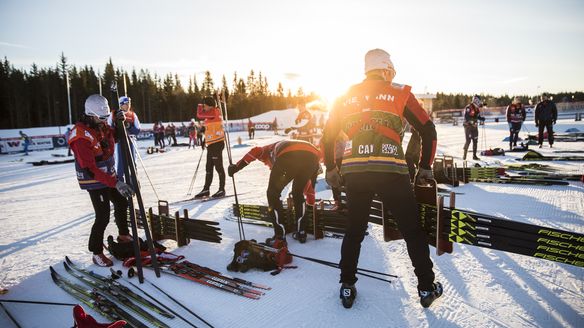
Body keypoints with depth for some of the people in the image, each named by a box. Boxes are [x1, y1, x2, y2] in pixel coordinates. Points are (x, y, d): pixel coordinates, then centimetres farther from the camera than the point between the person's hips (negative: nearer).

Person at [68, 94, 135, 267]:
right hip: (94, 181, -9)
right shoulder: (81, 137, -27)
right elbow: (91, 169, -31)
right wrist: (116, 183, -37)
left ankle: (123, 235, 42)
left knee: (122, 203, 20)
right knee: (103, 217, -7)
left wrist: (120, 121, -6)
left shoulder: (102, 125, -2)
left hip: (109, 176, 9)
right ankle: (96, 252, 11)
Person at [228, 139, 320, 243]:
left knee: (273, 194, 15)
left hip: (289, 156, -4)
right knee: (298, 194, 28)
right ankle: (301, 233, 29)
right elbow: (307, 182, 49)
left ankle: (280, 236, 13)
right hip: (313, 156, 5)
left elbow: (256, 151, 12)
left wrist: (237, 166, 13)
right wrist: (311, 204, 60)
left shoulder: (270, 149, 39)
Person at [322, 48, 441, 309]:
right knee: (412, 230, 14)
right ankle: (426, 288, 24)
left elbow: (328, 135, 15)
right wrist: (425, 167, 14)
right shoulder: (399, 93, 7)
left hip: (353, 173, 3)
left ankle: (347, 287, 24)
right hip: (391, 172, -2)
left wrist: (330, 168, 24)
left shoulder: (346, 97, 14)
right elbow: (428, 130, 5)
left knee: (354, 230, 18)